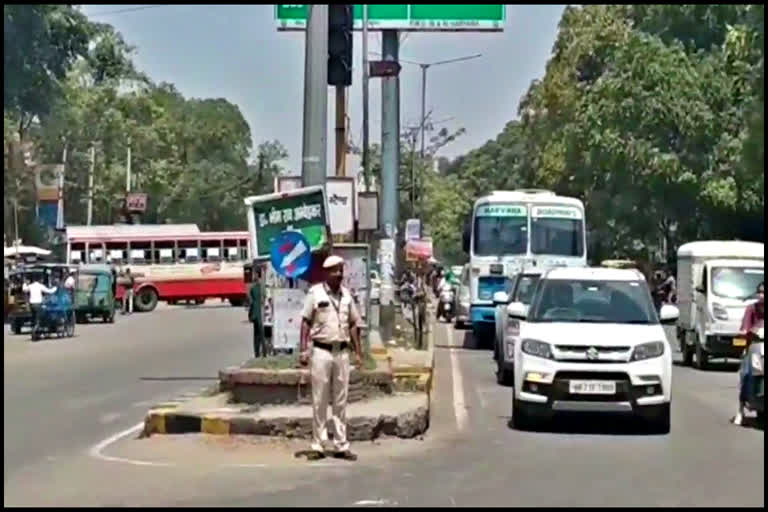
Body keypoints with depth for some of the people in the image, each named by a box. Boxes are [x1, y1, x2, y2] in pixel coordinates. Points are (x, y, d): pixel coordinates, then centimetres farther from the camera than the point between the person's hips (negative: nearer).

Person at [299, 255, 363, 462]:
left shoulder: (346, 295, 10)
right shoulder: (315, 293, -3)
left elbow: (353, 324, 14)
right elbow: (306, 321, -4)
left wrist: (358, 352, 10)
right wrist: (304, 349, -11)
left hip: (342, 351, 4)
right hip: (321, 350, -4)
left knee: (340, 401, 8)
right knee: (319, 400, 0)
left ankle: (341, 445, 13)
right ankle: (317, 445, 5)